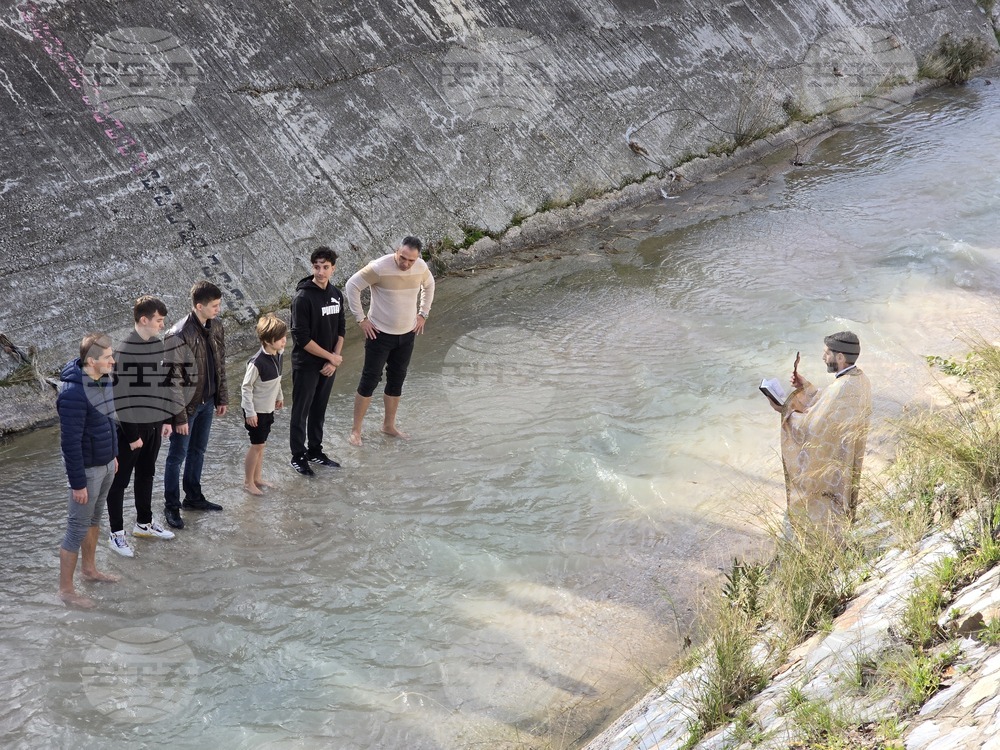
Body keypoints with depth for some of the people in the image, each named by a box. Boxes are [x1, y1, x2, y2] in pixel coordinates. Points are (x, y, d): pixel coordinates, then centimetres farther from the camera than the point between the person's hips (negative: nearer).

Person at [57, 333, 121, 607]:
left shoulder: (102, 379, -1)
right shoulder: (74, 394, -29)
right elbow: (70, 442, -26)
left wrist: (113, 455, 20)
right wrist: (77, 483, -22)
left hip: (106, 464, 9)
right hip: (87, 469, -9)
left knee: (94, 519, 24)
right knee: (78, 528, 2)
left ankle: (90, 569, 41)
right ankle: (66, 588, 15)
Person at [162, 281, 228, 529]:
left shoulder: (216, 325, -2)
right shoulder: (178, 336, -26)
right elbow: (173, 379, -22)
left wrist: (222, 397, 12)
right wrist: (179, 417, -20)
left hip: (207, 402, 7)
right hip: (187, 405, -7)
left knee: (198, 451, 21)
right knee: (177, 456, 7)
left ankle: (193, 497, 37)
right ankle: (171, 506, 19)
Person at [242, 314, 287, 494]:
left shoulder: (278, 354, -4)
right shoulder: (257, 362, -28)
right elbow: (246, 387, -21)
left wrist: (279, 396, 23)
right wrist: (250, 412, -19)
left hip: (268, 408, 7)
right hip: (256, 410, -7)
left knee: (260, 444, 18)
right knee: (257, 445, 3)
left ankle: (257, 478, 31)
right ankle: (248, 482, 17)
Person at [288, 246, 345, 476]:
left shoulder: (336, 295, 2)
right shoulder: (303, 298, -19)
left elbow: (340, 330, 8)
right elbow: (302, 338, -21)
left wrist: (334, 361, -4)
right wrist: (331, 356, -15)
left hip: (328, 365, 6)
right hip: (306, 365, -6)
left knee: (319, 410, 18)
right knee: (301, 412, 6)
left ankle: (315, 451, 31)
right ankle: (298, 456, 18)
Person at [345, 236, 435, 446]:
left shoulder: (421, 267, -7)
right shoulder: (379, 268, -23)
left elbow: (429, 285, 16)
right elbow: (352, 285, -16)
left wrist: (423, 314, 10)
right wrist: (361, 318, -15)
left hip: (407, 334, 5)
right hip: (380, 334, -5)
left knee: (397, 380, 15)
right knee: (370, 380, -1)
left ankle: (389, 425, 31)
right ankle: (356, 429, 10)